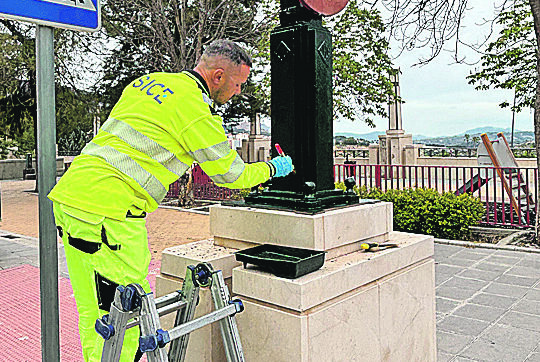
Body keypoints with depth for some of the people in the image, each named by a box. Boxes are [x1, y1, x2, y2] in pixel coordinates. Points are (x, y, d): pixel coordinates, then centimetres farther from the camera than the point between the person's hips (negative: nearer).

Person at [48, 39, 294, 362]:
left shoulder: (148, 80, 15)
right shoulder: (198, 113, -10)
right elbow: (231, 176, 0)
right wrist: (273, 169, 17)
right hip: (107, 210, -9)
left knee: (93, 309, 17)